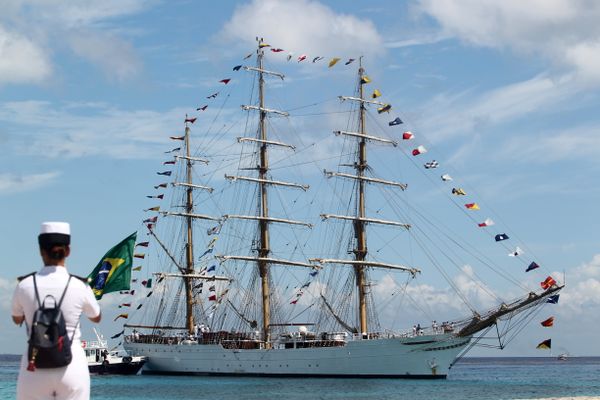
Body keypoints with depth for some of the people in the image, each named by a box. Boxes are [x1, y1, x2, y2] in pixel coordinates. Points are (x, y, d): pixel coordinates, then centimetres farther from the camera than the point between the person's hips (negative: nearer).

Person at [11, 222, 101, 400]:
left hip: (35, 368, 1)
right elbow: (97, 317, 16)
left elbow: (17, 319, 17)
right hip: (72, 366, -1)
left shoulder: (25, 285, -4)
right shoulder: (79, 286, -6)